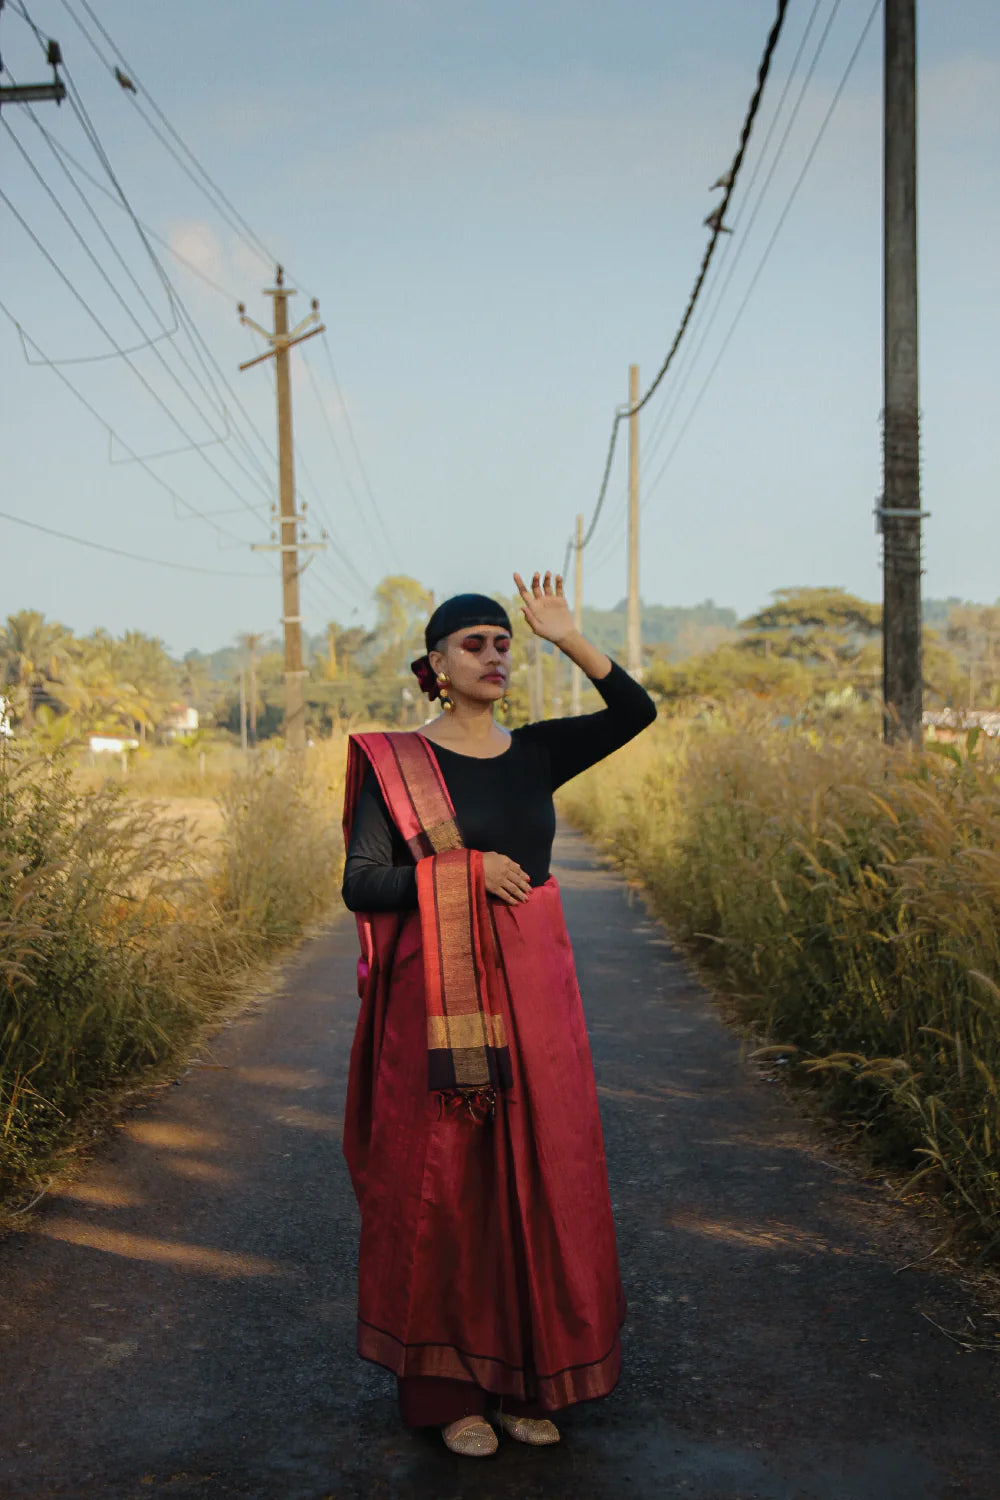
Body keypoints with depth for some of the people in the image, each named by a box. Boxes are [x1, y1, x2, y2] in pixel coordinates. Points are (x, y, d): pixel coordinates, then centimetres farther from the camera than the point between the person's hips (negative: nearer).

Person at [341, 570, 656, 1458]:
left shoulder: (537, 753, 8)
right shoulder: (396, 762, -3)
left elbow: (637, 711, -3)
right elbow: (361, 885, -9)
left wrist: (569, 639, -11)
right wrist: (466, 872, -16)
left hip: (533, 990, 4)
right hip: (440, 998, -4)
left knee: (536, 1176, 7)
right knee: (444, 1184, 2)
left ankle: (526, 1379, 21)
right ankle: (449, 1388, 16)